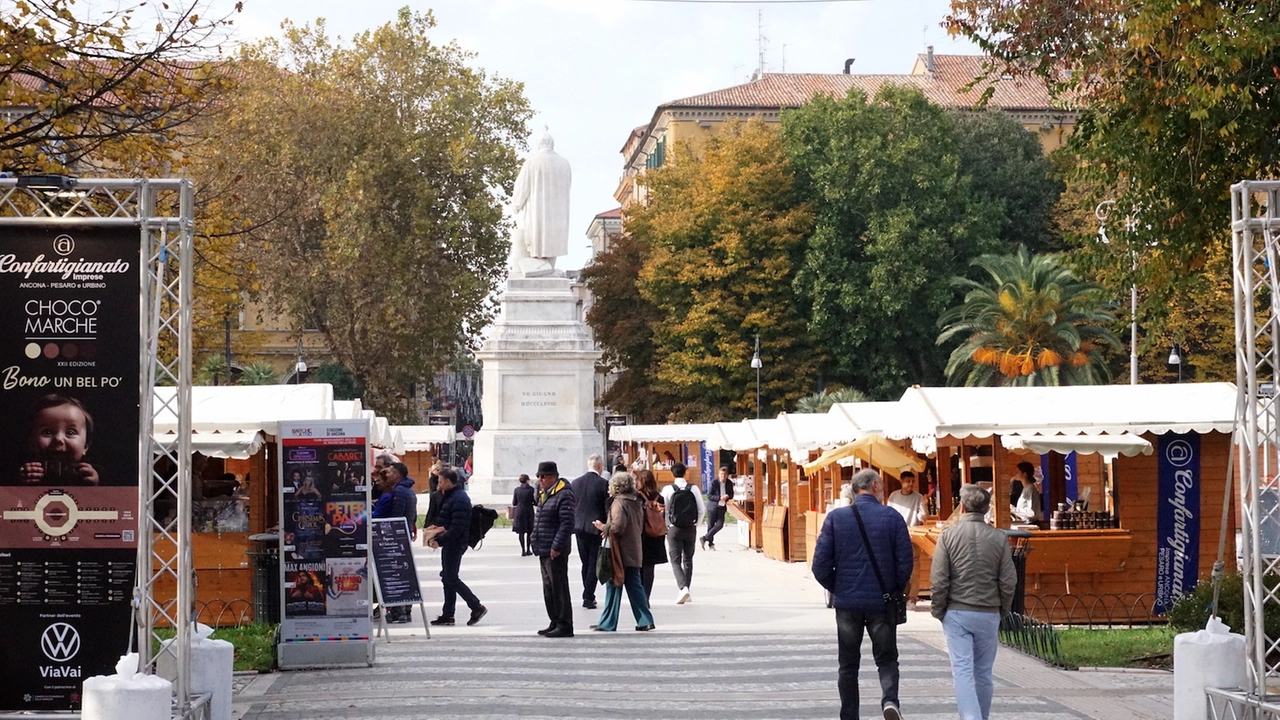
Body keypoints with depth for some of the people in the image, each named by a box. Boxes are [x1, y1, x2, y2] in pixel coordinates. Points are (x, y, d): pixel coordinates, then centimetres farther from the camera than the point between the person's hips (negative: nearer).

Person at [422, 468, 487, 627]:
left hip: (455, 544, -11)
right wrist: (439, 527, 8)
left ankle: (477, 607, -2)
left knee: (451, 578, -7)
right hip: (450, 544, 11)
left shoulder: (459, 499, -20)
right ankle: (447, 615, 16)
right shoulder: (451, 496, 13)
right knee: (448, 578, 12)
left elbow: (457, 528, -26)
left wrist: (439, 540, -24)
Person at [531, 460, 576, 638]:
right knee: (548, 589, 14)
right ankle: (555, 623, 22)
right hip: (544, 550, 10)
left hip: (555, 552, -10)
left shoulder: (563, 495, -14)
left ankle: (565, 626, -2)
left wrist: (557, 547, -22)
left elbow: (567, 523, -20)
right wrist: (537, 545, 17)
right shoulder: (544, 494, 16)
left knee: (559, 589, -6)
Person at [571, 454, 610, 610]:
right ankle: (588, 597, -4)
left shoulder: (576, 482, 3)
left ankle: (588, 595, 19)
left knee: (585, 563, 14)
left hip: (579, 528, 4)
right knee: (593, 563, 1)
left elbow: (571, 505, 7)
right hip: (596, 527, -4)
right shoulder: (603, 483, -10)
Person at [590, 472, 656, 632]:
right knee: (634, 586, 11)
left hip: (620, 553, -8)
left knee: (613, 587, -1)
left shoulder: (619, 503, -13)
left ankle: (607, 623, 4)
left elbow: (618, 526, -24)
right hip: (635, 552, 8)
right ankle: (645, 620, 7)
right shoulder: (636, 503, 12)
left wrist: (604, 527, -5)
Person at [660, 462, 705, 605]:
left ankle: (683, 588, -23)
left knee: (676, 560, -1)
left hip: (674, 529, -3)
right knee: (688, 560, 16)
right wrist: (696, 525, 13)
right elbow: (702, 510, -2)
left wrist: (666, 527, 10)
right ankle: (686, 591, 19)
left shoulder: (668, 489, -8)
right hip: (691, 528, 3)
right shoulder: (694, 489, -2)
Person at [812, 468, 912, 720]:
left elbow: (820, 566, -5)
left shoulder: (836, 518, -3)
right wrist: (895, 591, 11)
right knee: (887, 659, 11)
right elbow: (905, 564, -6)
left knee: (848, 666, 13)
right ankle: (890, 700, -14)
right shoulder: (892, 517, -5)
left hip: (847, 602, 1)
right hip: (882, 602, -1)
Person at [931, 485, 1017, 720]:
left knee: (962, 671, -5)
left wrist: (938, 611, 4)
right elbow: (1009, 581, -1)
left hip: (957, 612, -2)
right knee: (984, 673, 12)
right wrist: (1003, 610, 13)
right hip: (989, 613, 2)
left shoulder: (948, 535, -5)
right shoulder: (999, 538, -1)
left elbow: (939, 579, -7)